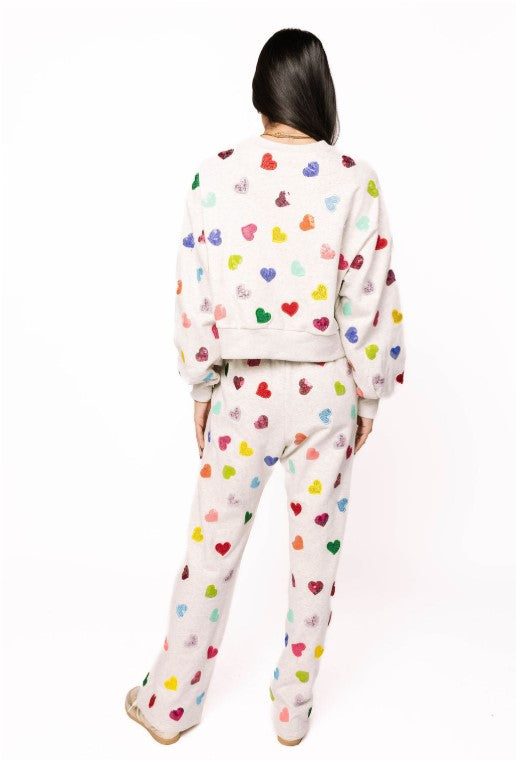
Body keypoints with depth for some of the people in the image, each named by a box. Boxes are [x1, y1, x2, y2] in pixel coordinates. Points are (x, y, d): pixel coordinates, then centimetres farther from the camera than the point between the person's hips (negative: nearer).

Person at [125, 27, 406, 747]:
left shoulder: (214, 174, -5)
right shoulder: (355, 179, -6)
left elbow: (194, 295, -3)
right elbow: (371, 300, -6)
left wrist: (200, 387, 7)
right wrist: (369, 395, 6)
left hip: (245, 391, 1)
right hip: (327, 391, 0)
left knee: (212, 546, 14)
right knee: (316, 549, 15)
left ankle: (170, 704, 34)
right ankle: (293, 708, 35)